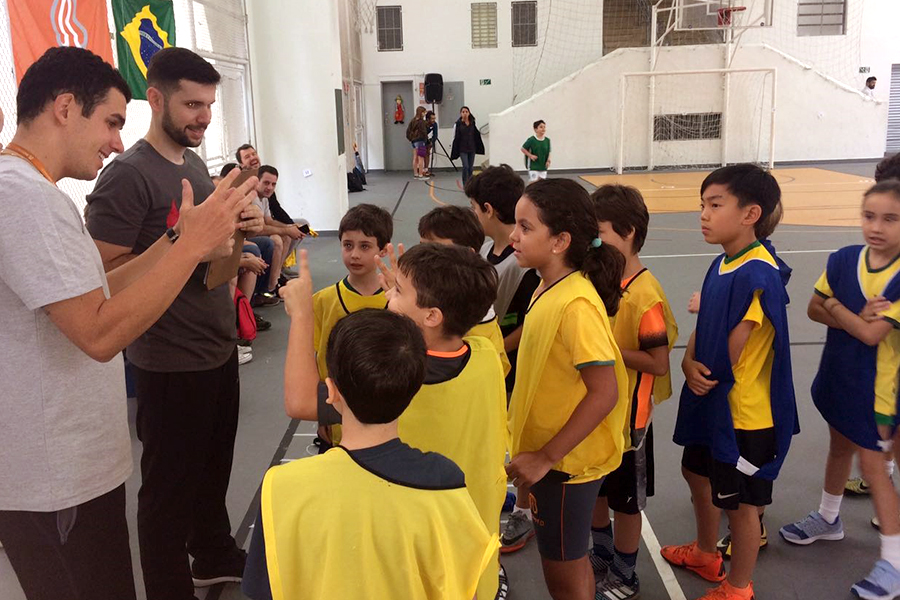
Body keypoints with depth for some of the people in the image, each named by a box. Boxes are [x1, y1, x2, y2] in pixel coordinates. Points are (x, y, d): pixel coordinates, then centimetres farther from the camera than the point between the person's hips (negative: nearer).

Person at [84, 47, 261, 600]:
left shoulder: (196, 164, 10)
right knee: (172, 482, 8)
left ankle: (214, 555, 43)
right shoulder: (128, 175, -17)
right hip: (172, 361, -8)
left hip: (219, 345, 8)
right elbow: (105, 271, -22)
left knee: (214, 466, 23)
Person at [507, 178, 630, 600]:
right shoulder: (549, 289, 1)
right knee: (571, 562, 24)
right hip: (545, 453, 8)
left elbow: (604, 393, -26)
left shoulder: (576, 305, -26)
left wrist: (545, 458, -22)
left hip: (564, 462, -8)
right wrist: (534, 453, 12)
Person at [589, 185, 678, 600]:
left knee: (625, 500, 12)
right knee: (594, 489, 23)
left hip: (627, 414, -7)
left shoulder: (644, 293, -24)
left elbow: (659, 363, -23)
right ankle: (602, 556, 46)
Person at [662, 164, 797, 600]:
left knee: (740, 501, 9)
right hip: (708, 397, 9)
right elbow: (701, 328, 6)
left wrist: (703, 369, -6)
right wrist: (689, 362, -13)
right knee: (697, 473, 26)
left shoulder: (757, 275, -26)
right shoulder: (723, 263, 2)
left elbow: (727, 356, -25)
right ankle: (706, 554, 50)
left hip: (743, 411, -9)